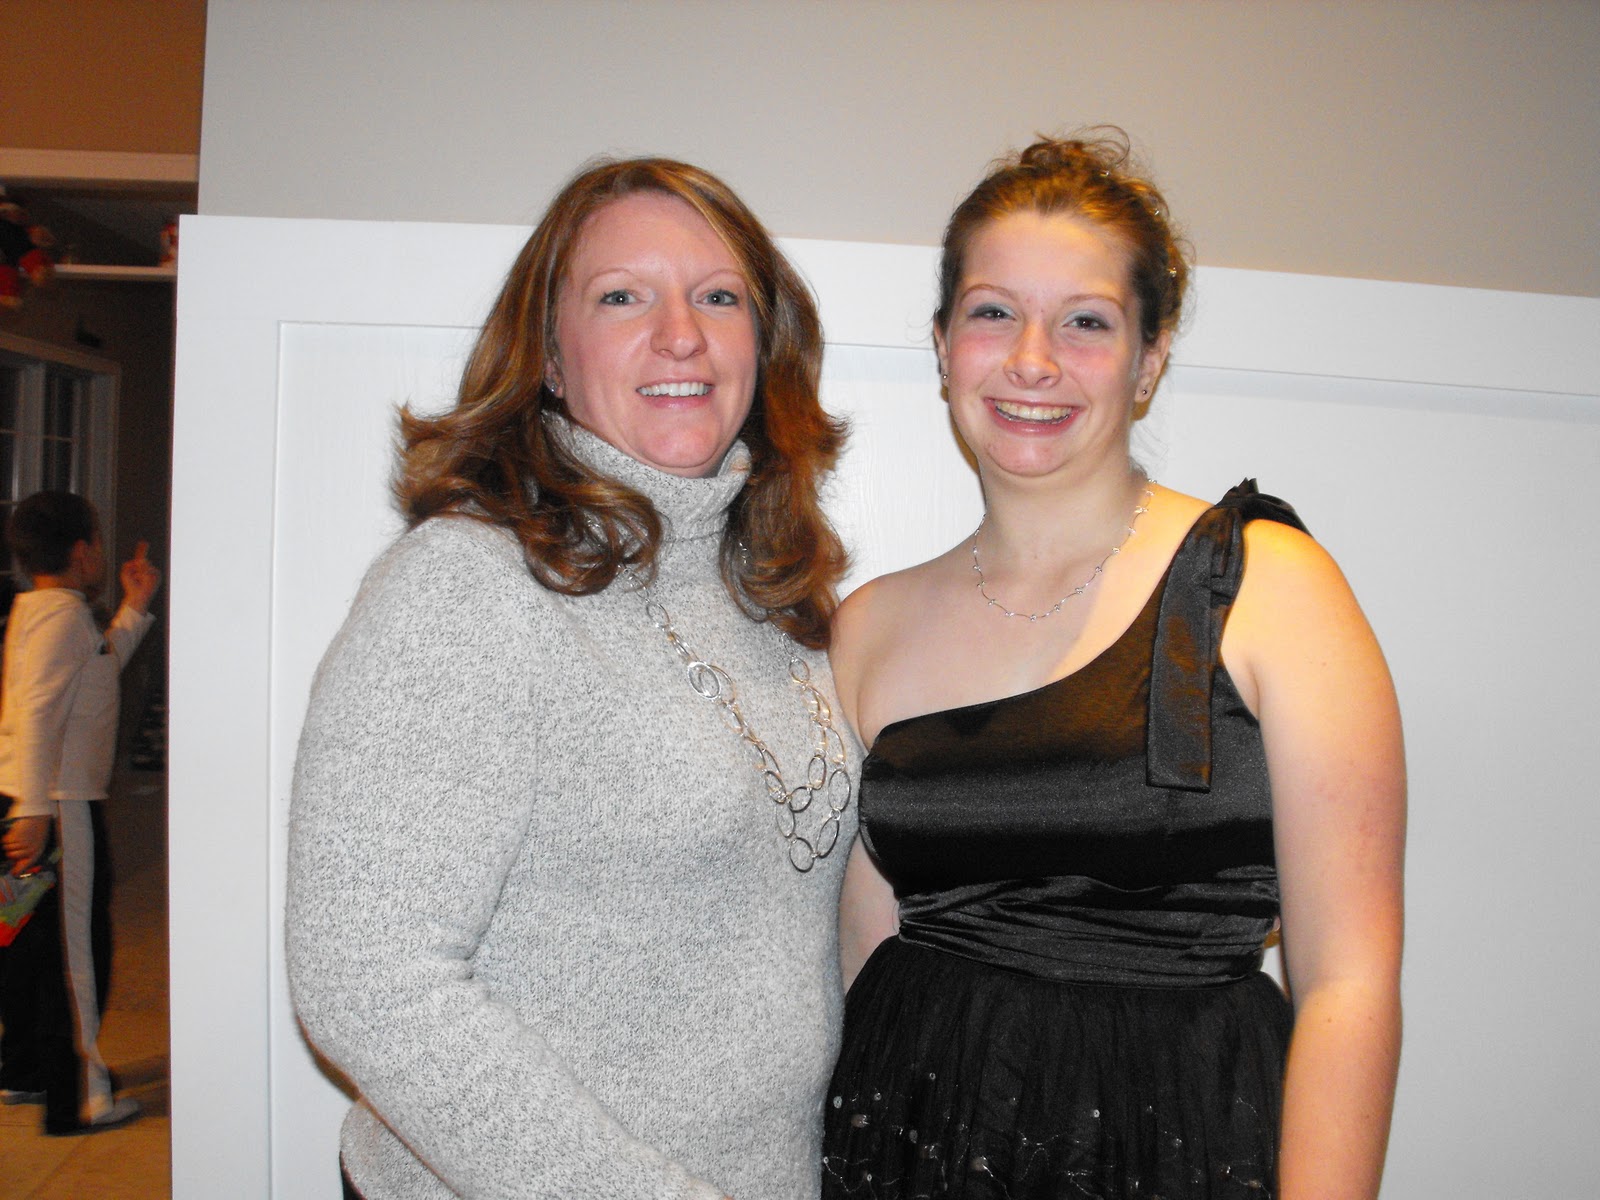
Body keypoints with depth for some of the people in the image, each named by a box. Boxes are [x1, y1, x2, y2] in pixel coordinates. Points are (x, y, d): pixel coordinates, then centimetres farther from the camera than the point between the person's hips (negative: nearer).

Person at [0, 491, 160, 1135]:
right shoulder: (63, 614, -16)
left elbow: (98, 668, 31)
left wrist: (136, 608, 26)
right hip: (58, 806, -10)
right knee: (74, 948, -3)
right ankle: (79, 1099, 6)